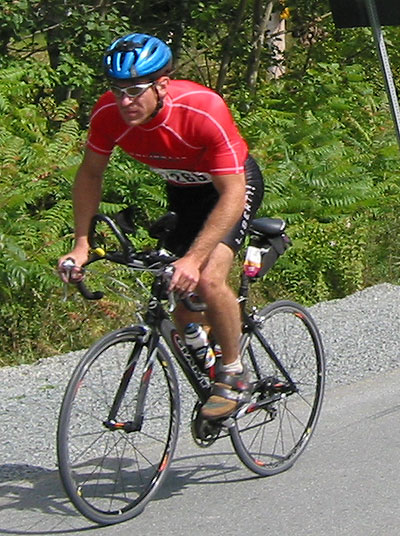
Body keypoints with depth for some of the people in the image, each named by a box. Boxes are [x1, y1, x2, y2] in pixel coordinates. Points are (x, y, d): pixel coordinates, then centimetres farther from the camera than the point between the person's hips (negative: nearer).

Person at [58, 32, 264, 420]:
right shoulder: (108, 114, -25)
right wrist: (81, 243, -15)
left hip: (233, 185, -5)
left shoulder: (204, 110, -39)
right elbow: (90, 174, -7)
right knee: (177, 293, 2)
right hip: (182, 191, 5)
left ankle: (234, 376, -3)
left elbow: (232, 194, -36)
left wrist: (193, 259, -45)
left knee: (208, 280, -24)